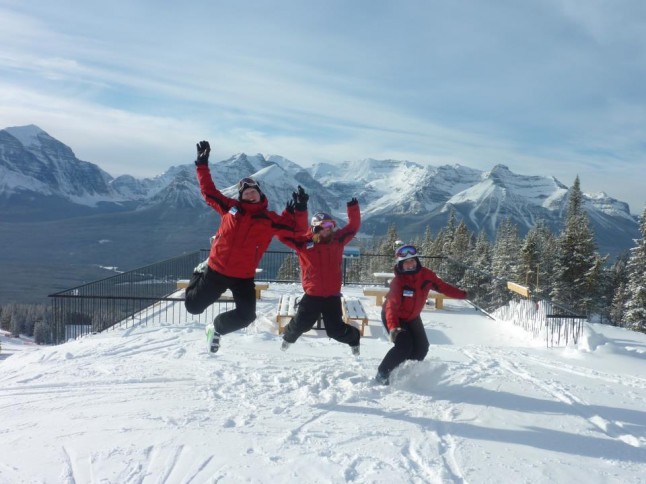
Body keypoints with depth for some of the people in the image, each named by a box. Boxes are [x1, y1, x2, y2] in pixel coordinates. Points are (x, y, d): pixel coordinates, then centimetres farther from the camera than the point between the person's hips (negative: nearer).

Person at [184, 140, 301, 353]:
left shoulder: (269, 219, 0)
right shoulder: (230, 207, 0)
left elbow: (292, 228, 3)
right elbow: (208, 191, 8)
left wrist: (296, 210, -7)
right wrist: (202, 165, 7)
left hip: (243, 277, 0)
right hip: (216, 270, 0)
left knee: (246, 316, -8)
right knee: (193, 306, 12)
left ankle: (216, 328, 23)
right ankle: (200, 273, 45)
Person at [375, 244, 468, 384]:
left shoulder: (426, 275, -16)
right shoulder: (397, 282, -33)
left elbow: (442, 286, -2)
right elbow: (391, 306, -41)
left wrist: (464, 294, -3)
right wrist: (393, 328, -54)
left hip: (412, 317, 7)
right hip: (394, 317, -6)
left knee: (421, 347, 5)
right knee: (404, 346, -21)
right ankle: (382, 374, -4)